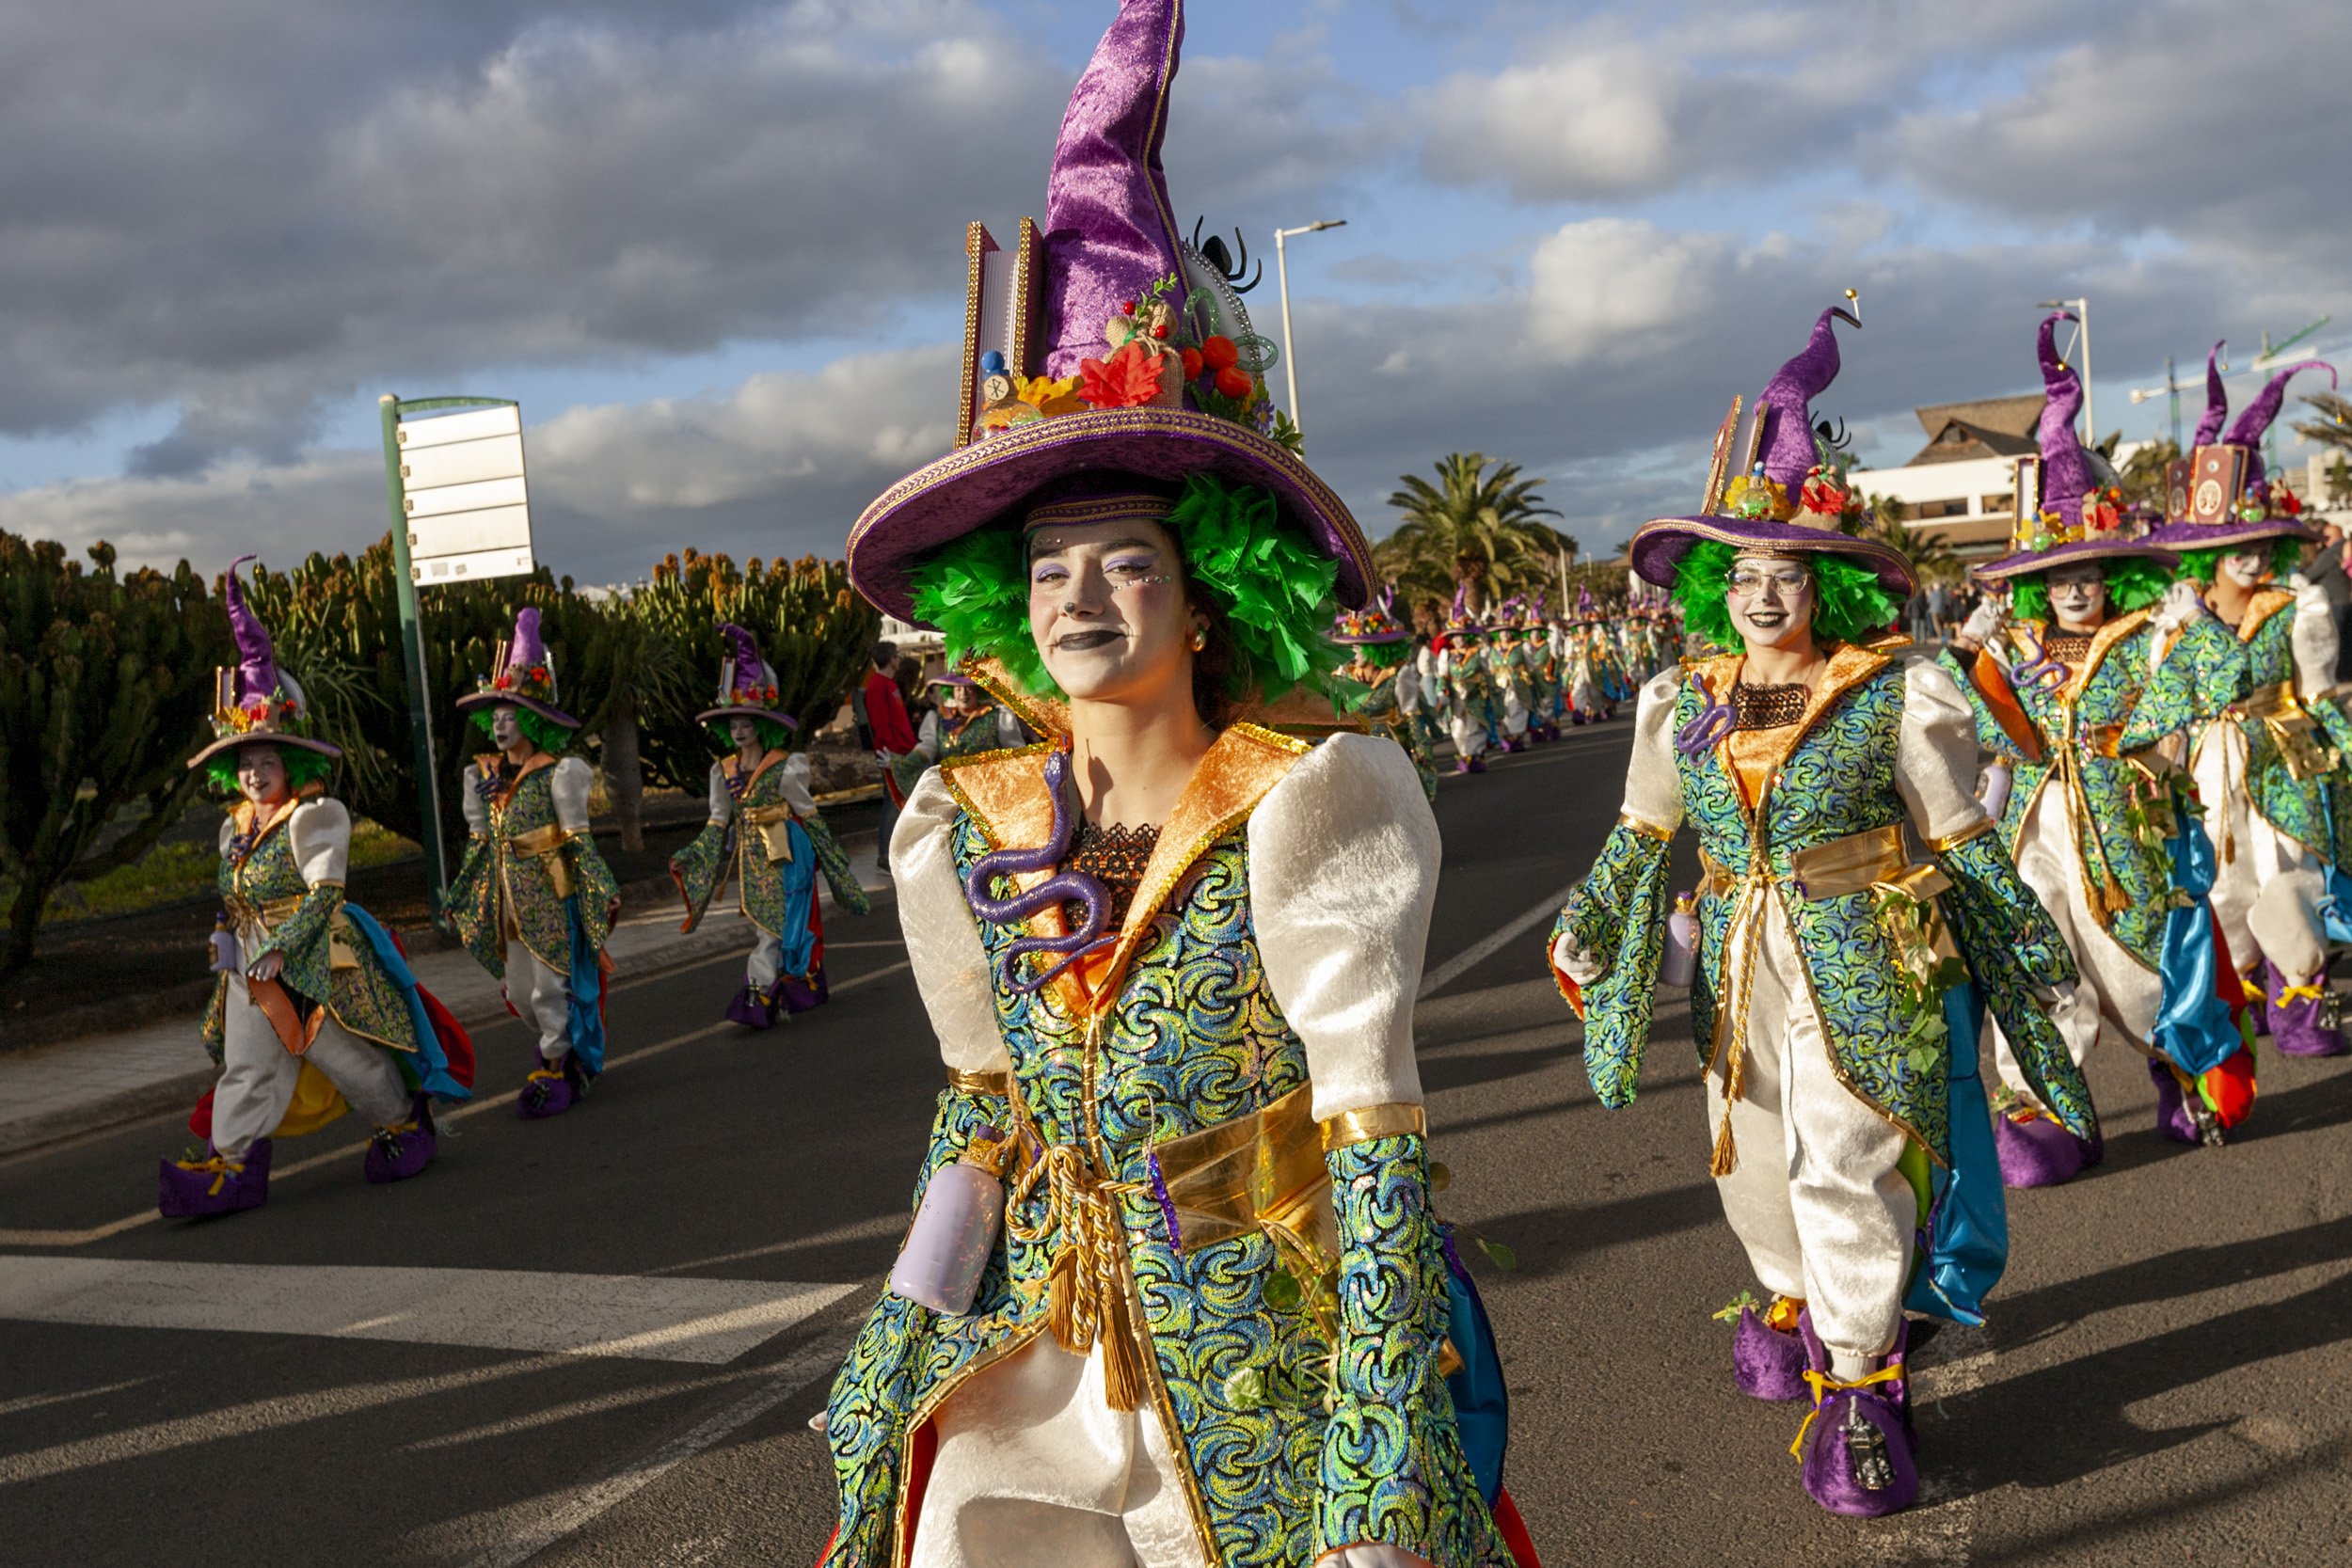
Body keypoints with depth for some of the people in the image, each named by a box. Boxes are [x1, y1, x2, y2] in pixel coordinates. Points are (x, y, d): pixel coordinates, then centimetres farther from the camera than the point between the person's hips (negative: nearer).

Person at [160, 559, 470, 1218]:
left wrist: (278, 949, -21)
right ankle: (233, 1164, -2)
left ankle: (405, 1123, 25)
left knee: (350, 1058, 3)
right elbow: (234, 906, 19)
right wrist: (233, 964, 15)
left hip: (316, 962, -7)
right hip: (254, 969, 7)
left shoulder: (313, 816, -10)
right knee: (246, 1066, -1)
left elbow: (323, 893, -16)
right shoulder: (235, 827, 13)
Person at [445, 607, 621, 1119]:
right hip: (507, 899, 6)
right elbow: (478, 841, 14)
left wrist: (603, 894, -12)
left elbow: (579, 839, -10)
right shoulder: (485, 774, 7)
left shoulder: (556, 773, -11)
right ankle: (566, 1051, 32)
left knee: (551, 987, -1)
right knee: (520, 991, 11)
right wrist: (459, 898, 17)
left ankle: (554, 1071, 13)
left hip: (551, 897, -6)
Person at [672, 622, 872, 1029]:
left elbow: (808, 815, -2)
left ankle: (758, 998, -11)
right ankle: (803, 991, 21)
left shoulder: (785, 766, -9)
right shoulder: (724, 770, 5)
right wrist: (687, 858, 2)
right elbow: (718, 823, 9)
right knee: (768, 925, 9)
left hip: (785, 856, -5)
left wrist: (830, 859, 2)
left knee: (778, 924, -9)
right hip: (749, 857, 5)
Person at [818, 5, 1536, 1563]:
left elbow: (1376, 1136, -16)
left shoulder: (1306, 806, -15)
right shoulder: (967, 826, -1)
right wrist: (898, 1353, 10)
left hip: (1267, 1370, -4)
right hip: (1034, 1364, 4)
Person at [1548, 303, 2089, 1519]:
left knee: (1844, 1164, -6)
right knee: (1753, 1163, 17)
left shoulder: (1896, 696, -8)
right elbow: (1641, 835, 12)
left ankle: (1860, 1385, 9)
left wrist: (2030, 942, 1)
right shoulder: (1680, 702, 2)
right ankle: (1798, 1302, 44)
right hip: (1738, 966, 5)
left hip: (1865, 970, -4)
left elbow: (1961, 840, -1)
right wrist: (1584, 933, 8)